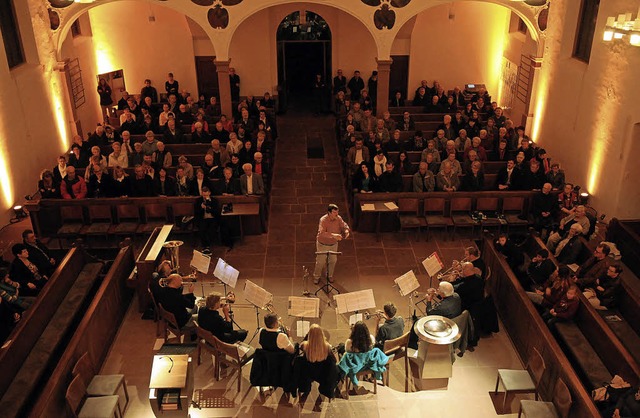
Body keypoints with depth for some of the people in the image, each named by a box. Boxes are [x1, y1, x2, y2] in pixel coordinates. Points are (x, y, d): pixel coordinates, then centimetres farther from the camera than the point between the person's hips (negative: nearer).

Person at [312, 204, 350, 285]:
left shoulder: (338, 218, -14)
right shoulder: (323, 220, -31)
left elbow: (344, 226, -2)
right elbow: (322, 233, -42)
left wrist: (346, 231, -27)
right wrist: (333, 235, -54)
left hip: (334, 244, 5)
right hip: (323, 244, -5)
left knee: (333, 260, 20)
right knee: (320, 261, 10)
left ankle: (330, 275, 46)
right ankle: (316, 277, 35)